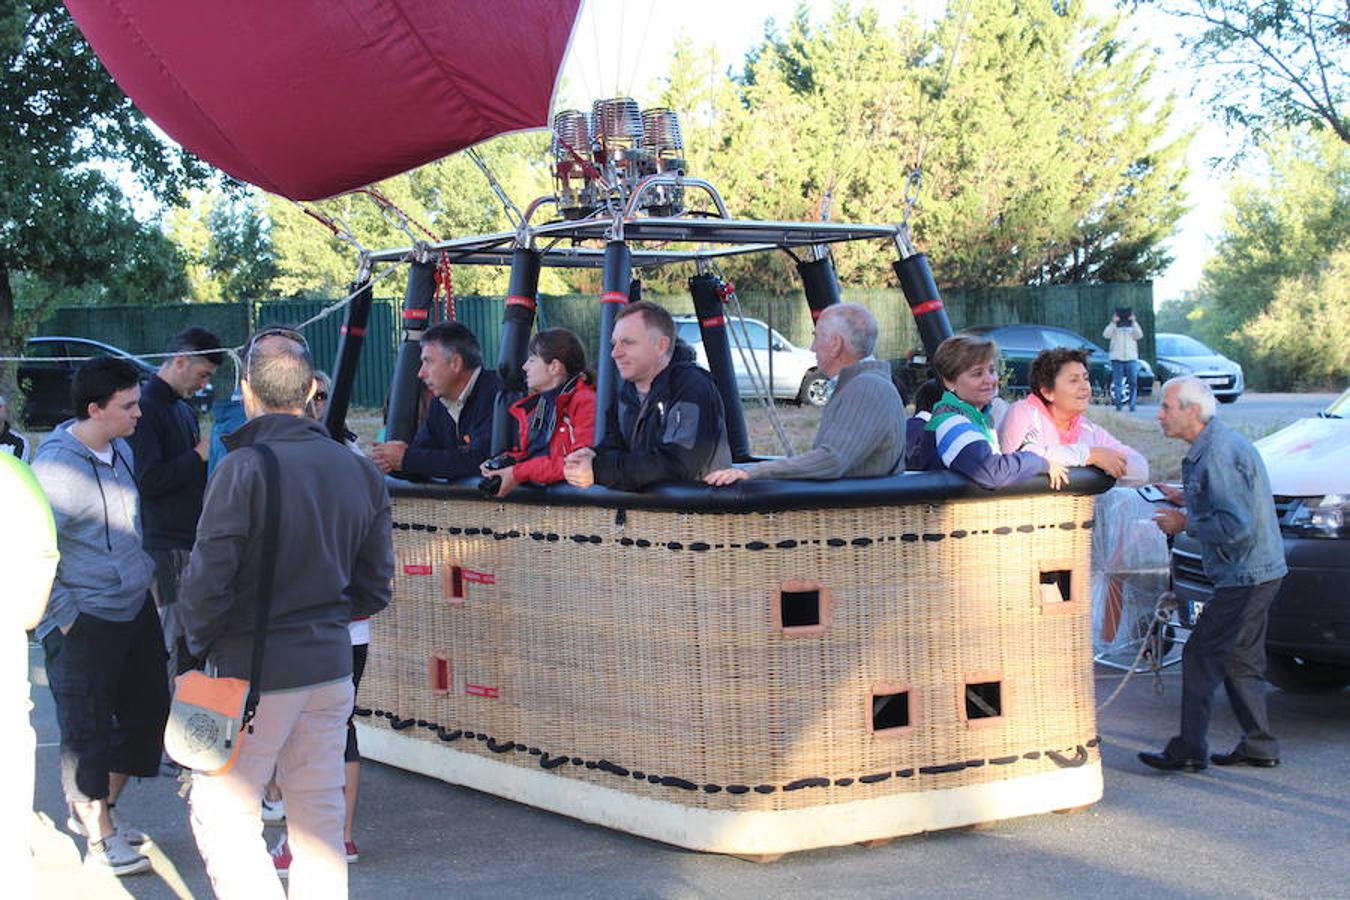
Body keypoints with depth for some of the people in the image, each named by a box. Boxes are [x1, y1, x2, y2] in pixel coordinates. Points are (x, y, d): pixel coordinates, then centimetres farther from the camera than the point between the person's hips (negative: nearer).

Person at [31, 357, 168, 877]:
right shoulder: (55, 468, -20)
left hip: (136, 610, 9)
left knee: (145, 716, 16)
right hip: (84, 624, -9)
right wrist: (64, 617, -16)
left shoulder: (121, 451, 7)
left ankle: (94, 811, 34)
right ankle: (101, 842, 13)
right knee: (88, 732, 1)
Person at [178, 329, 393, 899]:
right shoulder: (359, 471, 4)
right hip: (331, 667, 6)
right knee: (320, 820, 12)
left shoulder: (243, 468, -15)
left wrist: (201, 646, 1)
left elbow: (207, 581, -16)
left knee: (221, 812, 3)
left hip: (255, 671, -6)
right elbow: (375, 588, 9)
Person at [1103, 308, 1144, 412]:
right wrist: (1113, 322, -15)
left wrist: (1134, 322, -11)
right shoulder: (1114, 327, 11)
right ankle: (1118, 405, -4)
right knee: (1117, 383, -4)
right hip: (1117, 358, -1)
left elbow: (1139, 336, -6)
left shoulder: (1133, 327, 14)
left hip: (1131, 359, 1)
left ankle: (1132, 405, 3)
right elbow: (1106, 335, -8)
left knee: (1133, 383, -1)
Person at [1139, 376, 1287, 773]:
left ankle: (1188, 751, -2)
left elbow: (1237, 526, -26)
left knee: (1201, 656, -6)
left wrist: (1185, 524, -15)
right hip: (1257, 571, 11)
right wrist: (1186, 500, 11)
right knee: (1240, 660, 16)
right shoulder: (1208, 448, 11)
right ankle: (1259, 746, 23)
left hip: (1246, 576, -11)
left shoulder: (1220, 456, -21)